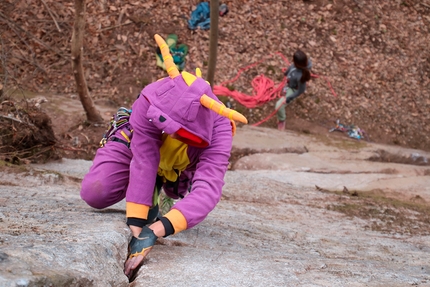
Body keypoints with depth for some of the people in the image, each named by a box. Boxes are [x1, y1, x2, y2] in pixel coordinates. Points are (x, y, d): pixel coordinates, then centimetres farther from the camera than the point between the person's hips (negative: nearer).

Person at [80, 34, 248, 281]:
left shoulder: (219, 130, -44)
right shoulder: (150, 99, -43)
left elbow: (208, 191, -54)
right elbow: (143, 164, -42)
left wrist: (154, 232, -67)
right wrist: (135, 227, -47)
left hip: (178, 165, 1)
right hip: (137, 142, -1)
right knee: (95, 194, -17)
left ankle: (155, 190, 28)